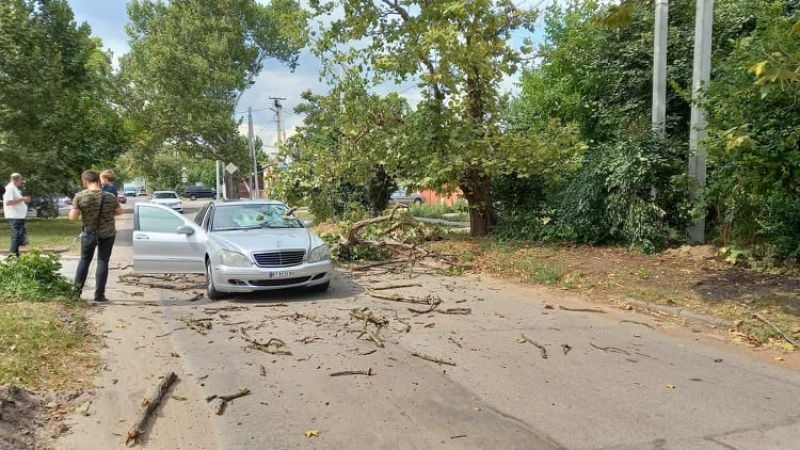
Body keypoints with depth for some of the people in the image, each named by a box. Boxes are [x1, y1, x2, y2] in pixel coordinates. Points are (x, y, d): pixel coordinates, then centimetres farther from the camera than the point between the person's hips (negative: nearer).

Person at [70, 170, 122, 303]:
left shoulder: (79, 196, -13)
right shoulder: (109, 196, -13)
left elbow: (73, 217, -14)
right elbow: (119, 211, 1)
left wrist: (81, 211, 5)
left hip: (88, 233, 1)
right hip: (107, 233, -1)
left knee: (84, 260, 19)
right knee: (102, 262, 4)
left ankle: (77, 289, 25)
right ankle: (99, 295, 5)